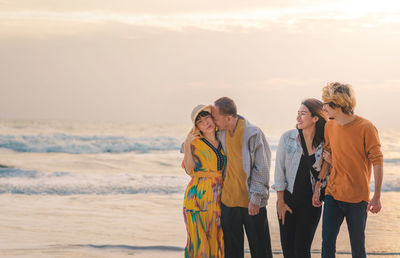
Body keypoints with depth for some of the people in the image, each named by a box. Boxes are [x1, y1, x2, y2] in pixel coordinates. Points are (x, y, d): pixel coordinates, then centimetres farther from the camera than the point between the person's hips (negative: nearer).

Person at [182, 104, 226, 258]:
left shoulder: (223, 143, 12)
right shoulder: (195, 143, -2)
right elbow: (190, 170, -13)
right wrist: (187, 146, -20)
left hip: (218, 199, 5)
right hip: (199, 197, -5)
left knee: (216, 241, 4)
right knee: (198, 241, -7)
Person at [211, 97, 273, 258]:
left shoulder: (253, 133, -12)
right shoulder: (221, 133, 5)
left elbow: (262, 168, -11)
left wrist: (255, 198, -15)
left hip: (252, 203, -5)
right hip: (228, 200, 5)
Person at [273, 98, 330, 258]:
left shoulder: (323, 144, -3)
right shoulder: (287, 138, -4)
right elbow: (280, 170, -1)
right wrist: (280, 201, -2)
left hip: (311, 202, -1)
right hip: (288, 198, 1)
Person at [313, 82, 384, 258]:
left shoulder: (365, 128, -11)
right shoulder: (329, 126, 6)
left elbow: (377, 162, -10)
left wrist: (377, 196, -15)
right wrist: (317, 188, 12)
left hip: (357, 197, -5)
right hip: (333, 195, 5)